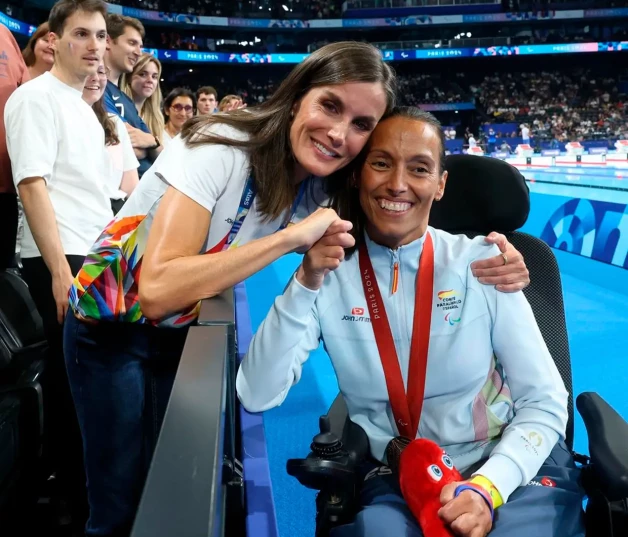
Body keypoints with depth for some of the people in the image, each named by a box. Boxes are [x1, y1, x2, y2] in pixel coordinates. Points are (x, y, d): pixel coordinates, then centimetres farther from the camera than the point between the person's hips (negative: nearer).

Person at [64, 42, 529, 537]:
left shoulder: (320, 193, -11)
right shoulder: (220, 147, -29)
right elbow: (158, 289, -37)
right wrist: (291, 236, -38)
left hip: (186, 333, 5)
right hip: (114, 325, -5)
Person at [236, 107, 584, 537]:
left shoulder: (480, 262, -6)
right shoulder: (329, 275, -4)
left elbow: (544, 405, -4)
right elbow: (256, 396, -14)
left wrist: (487, 487, -20)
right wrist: (306, 283, -24)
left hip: (512, 468, 1)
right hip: (394, 483, 0)